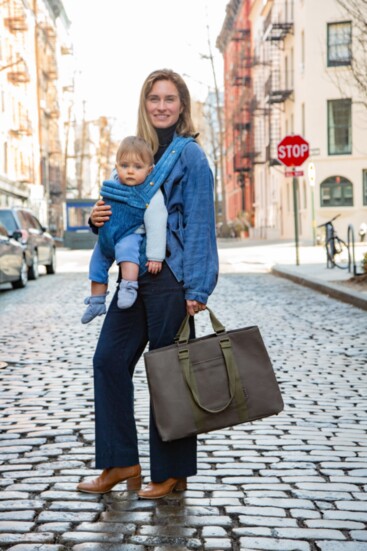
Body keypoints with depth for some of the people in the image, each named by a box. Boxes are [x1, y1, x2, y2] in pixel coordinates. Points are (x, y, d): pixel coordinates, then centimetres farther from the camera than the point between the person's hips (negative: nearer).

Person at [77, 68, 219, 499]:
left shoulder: (190, 156, -6)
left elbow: (198, 226, -11)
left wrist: (195, 290, -17)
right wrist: (100, 218, -1)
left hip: (170, 278, -7)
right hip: (134, 275, 8)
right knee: (109, 359, 5)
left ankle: (172, 472, 13)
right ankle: (121, 462, 16)